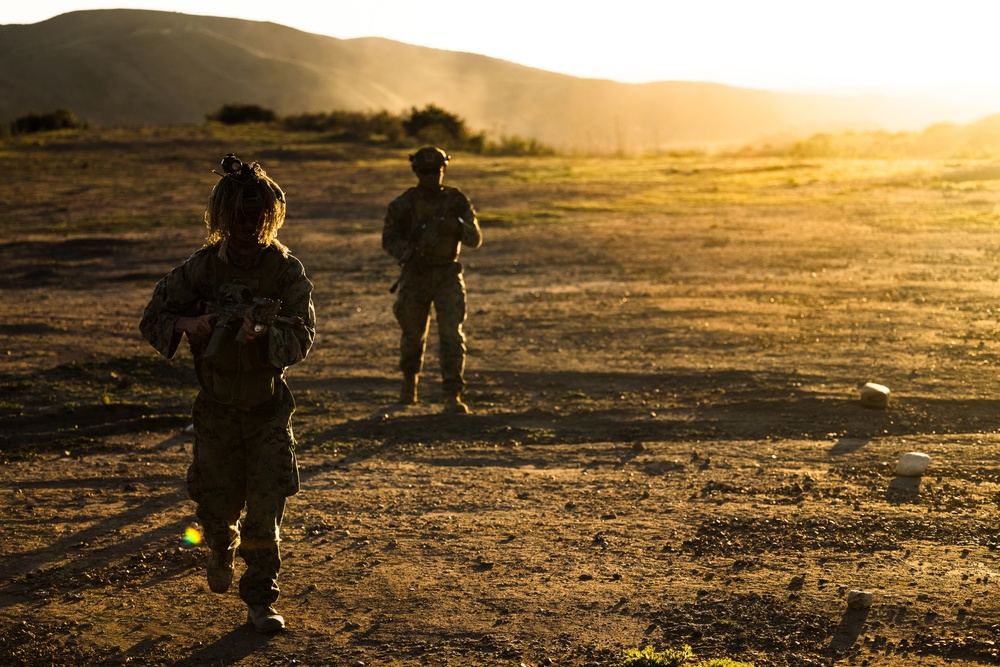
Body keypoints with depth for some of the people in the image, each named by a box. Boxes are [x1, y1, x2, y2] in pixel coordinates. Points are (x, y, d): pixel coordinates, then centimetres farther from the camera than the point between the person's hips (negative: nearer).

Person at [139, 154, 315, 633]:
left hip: (268, 409, -1)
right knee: (216, 506, 10)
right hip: (216, 409, 1)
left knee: (266, 509, -6)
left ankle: (260, 600, 9)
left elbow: (302, 338, -14)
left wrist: (263, 333, -35)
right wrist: (187, 324, -19)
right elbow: (152, 319, 3)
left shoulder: (287, 270, -8)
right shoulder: (201, 267, -4)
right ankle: (222, 553, 45)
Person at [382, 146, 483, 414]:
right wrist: (409, 253, -25)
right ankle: (409, 380, 42)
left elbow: (475, 239, -7)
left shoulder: (457, 200, -7)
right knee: (413, 336, 14)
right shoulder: (403, 204, -9)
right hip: (415, 276, 0)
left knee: (451, 334, -14)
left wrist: (457, 226, -28)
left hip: (448, 276, 0)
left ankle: (452, 397, -13)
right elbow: (389, 240, -5)